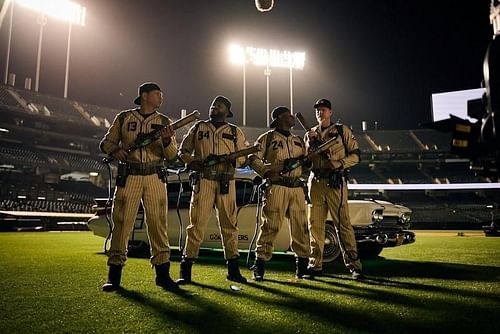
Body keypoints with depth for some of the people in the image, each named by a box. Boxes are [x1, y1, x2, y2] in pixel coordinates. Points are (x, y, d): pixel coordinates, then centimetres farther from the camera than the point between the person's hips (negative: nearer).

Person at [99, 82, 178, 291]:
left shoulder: (164, 122, 11)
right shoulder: (124, 118, 9)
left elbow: (172, 156, 3)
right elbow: (106, 142, 12)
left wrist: (167, 140, -17)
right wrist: (115, 150, -10)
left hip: (155, 178, 1)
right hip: (128, 177, -1)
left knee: (158, 224, 1)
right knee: (121, 223, 0)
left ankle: (163, 274, 10)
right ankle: (114, 276, 10)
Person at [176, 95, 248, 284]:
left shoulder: (235, 132, 14)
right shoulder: (198, 128, 13)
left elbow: (242, 158, 9)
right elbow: (183, 151, 11)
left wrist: (228, 160, -13)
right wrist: (200, 161, -8)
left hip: (226, 183, 1)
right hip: (203, 180, -1)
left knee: (229, 225, 4)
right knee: (197, 224, -4)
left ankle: (233, 269, 14)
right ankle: (185, 270, 4)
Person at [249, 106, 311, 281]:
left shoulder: (299, 141, 23)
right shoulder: (267, 138, 5)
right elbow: (254, 158, -4)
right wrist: (266, 172, -17)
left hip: (297, 188, 5)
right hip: (277, 186, -5)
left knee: (300, 226, 5)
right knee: (270, 226, -7)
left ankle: (302, 266, 16)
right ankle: (259, 267, 0)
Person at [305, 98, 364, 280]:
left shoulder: (342, 130, 9)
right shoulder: (310, 134, 18)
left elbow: (355, 155, 3)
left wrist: (340, 163, -14)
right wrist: (310, 143, -3)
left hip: (335, 182, -3)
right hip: (315, 182, 4)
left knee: (343, 224, -7)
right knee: (315, 225, 5)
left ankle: (354, 265, -2)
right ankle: (315, 265, 12)